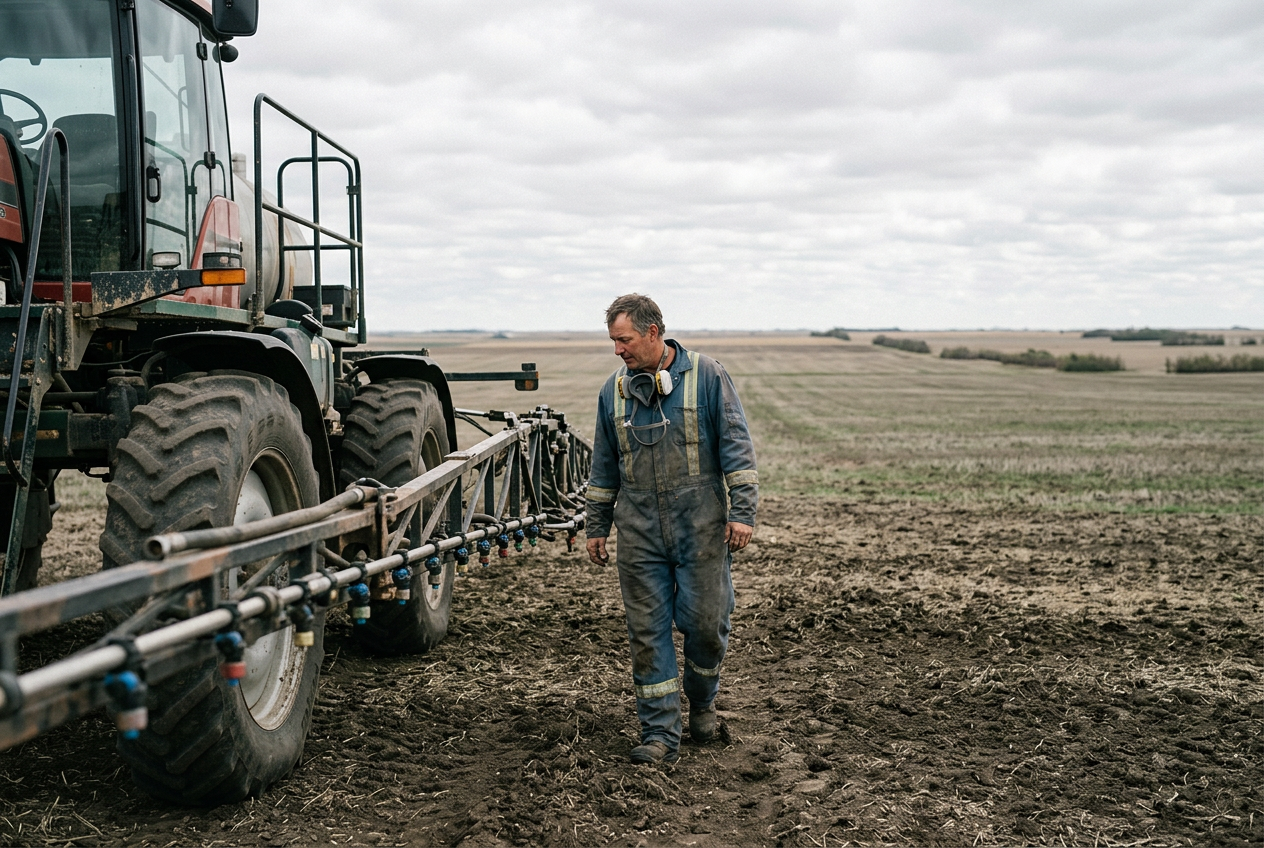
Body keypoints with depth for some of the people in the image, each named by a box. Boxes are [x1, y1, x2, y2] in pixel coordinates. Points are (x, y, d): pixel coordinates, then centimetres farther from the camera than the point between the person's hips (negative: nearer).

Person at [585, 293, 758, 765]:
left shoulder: (707, 376, -3)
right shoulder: (614, 390, 9)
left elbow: (736, 446, -4)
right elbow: (604, 465, 17)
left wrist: (742, 511, -11)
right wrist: (596, 526, 17)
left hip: (700, 523, -3)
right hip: (638, 528, 3)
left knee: (704, 620, 1)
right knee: (648, 631, 2)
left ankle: (702, 700, 30)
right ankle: (660, 734, 9)